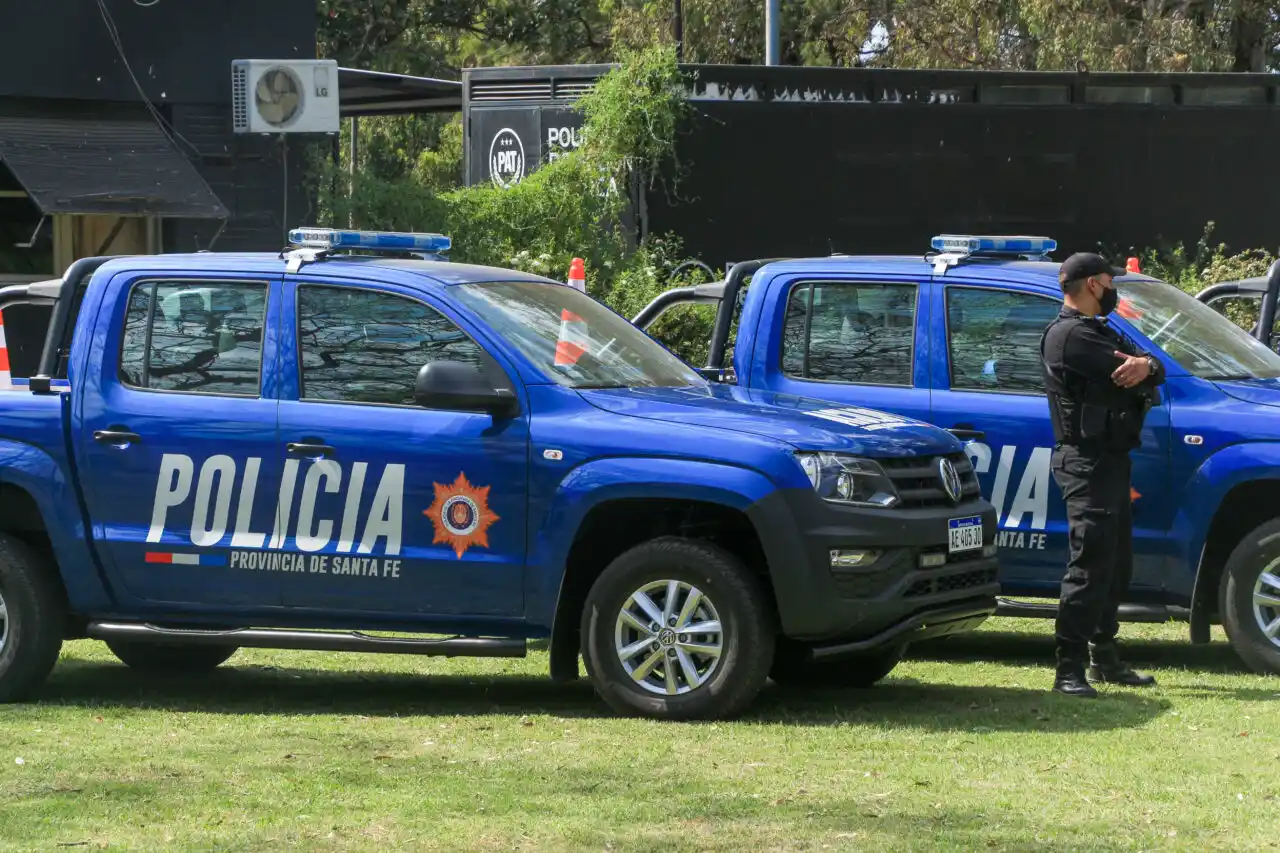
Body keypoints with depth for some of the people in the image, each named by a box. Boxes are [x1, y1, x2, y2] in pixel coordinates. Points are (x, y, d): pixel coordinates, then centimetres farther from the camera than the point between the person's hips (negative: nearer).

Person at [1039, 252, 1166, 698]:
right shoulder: (1068, 336, -13)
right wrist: (1140, 369, 3)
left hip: (1112, 460, 11)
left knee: (1116, 565, 17)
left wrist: (1146, 366, -14)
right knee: (1089, 565, -14)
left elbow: (1155, 372, 10)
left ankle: (1105, 658, 26)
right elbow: (1125, 376, -21)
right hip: (1087, 463, -11)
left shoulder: (1099, 332, 20)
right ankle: (1069, 670, -15)